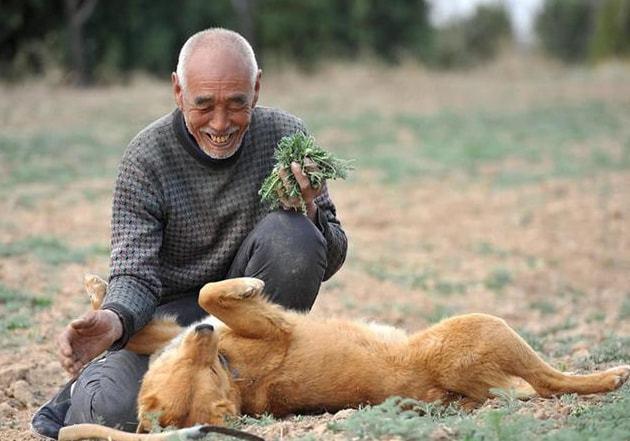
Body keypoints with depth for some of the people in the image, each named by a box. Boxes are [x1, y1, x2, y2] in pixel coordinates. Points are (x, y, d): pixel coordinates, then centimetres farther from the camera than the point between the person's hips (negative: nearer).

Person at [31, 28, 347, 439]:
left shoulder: (286, 136, -7)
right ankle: (85, 390, 12)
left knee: (289, 234, -27)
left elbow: (329, 258, -2)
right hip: (175, 309, -2)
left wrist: (310, 215, -27)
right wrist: (115, 319, -41)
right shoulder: (146, 158, -13)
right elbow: (135, 275, -17)